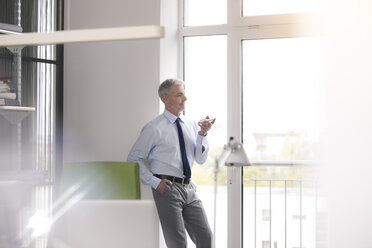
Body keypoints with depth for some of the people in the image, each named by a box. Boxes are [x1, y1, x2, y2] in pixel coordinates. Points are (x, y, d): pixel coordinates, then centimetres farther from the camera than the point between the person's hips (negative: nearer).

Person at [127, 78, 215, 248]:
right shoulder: (154, 128, -4)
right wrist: (154, 182, -9)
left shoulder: (191, 125, 12)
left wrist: (202, 135, -5)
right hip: (167, 188, -5)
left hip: (188, 188, 5)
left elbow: (200, 159, 10)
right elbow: (133, 159, -1)